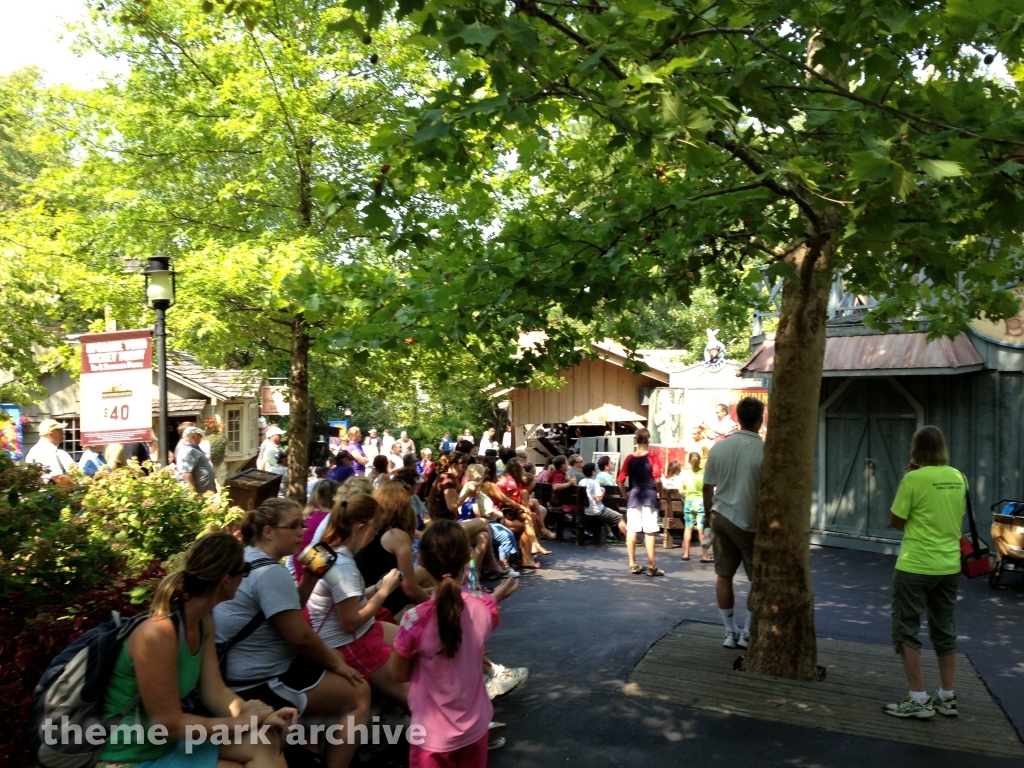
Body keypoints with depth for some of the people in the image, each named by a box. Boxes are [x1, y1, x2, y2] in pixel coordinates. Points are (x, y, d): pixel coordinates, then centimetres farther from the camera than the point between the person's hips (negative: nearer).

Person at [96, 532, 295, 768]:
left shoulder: (203, 621, -1)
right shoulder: (158, 633, -28)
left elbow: (216, 692, 1)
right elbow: (167, 725, -24)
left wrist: (260, 716, -16)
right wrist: (240, 721, -16)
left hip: (170, 742, 8)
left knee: (265, 743, -9)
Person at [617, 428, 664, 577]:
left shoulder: (630, 458, 3)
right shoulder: (653, 457, -6)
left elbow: (620, 480, 0)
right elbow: (657, 479, -15)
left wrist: (625, 495, 13)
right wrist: (659, 492, 3)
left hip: (634, 495, 3)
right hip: (649, 495, -3)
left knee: (631, 530, 7)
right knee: (649, 532, -1)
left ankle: (633, 564, 12)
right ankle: (651, 566, 3)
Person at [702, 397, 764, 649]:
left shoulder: (719, 447, 0)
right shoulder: (764, 450, -14)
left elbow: (707, 488, 6)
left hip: (721, 517, 4)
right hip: (750, 523, -4)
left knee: (724, 575, 12)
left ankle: (731, 632, 20)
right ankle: (747, 633, 16)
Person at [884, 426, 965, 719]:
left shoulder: (914, 478, -15)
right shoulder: (958, 478, 4)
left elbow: (895, 522, -8)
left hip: (915, 566, -7)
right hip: (949, 566, 7)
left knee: (906, 630, 3)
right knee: (945, 631, 16)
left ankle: (918, 700, 3)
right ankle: (947, 698, 25)